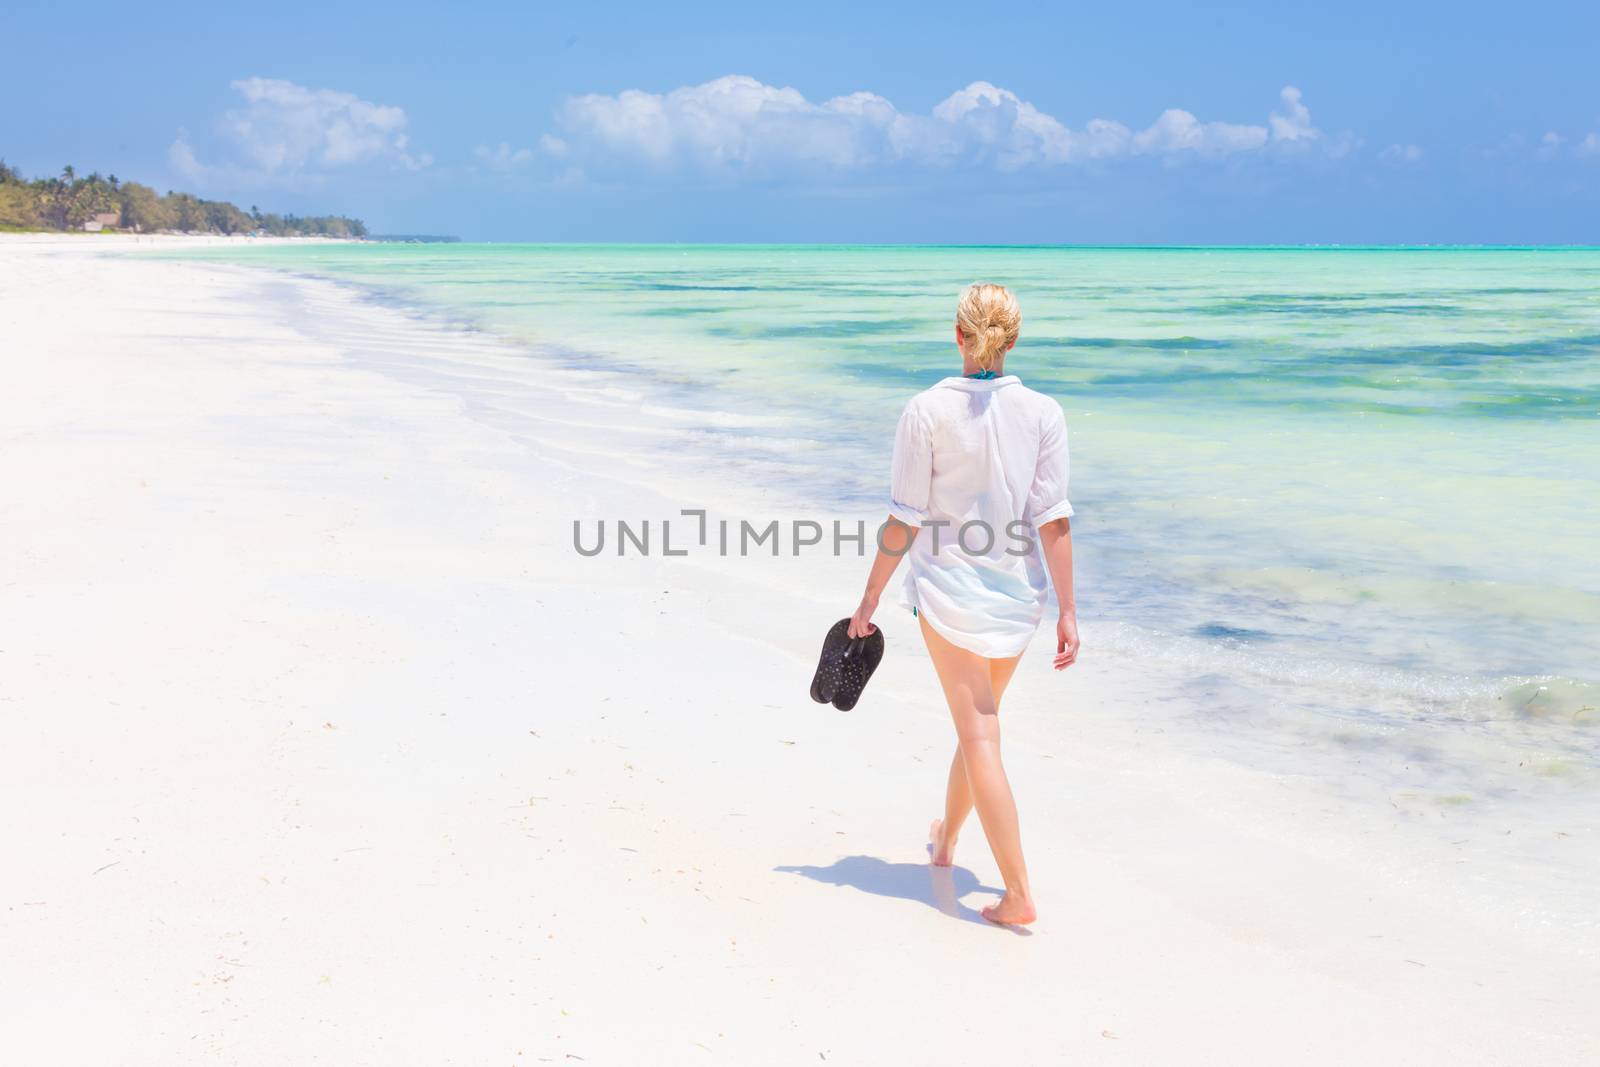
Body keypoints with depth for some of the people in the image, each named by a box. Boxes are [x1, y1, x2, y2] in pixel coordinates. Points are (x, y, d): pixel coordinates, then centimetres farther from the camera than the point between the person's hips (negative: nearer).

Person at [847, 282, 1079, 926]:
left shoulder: (928, 411, -13)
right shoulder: (1043, 413, -6)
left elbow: (904, 521, -10)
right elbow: (1054, 520, -8)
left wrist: (869, 599, 0)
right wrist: (1068, 611, -3)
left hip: (950, 587, -4)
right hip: (1018, 592, 4)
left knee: (979, 736, 0)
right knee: (979, 720, 23)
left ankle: (1019, 895, -4)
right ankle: (945, 843, 44)